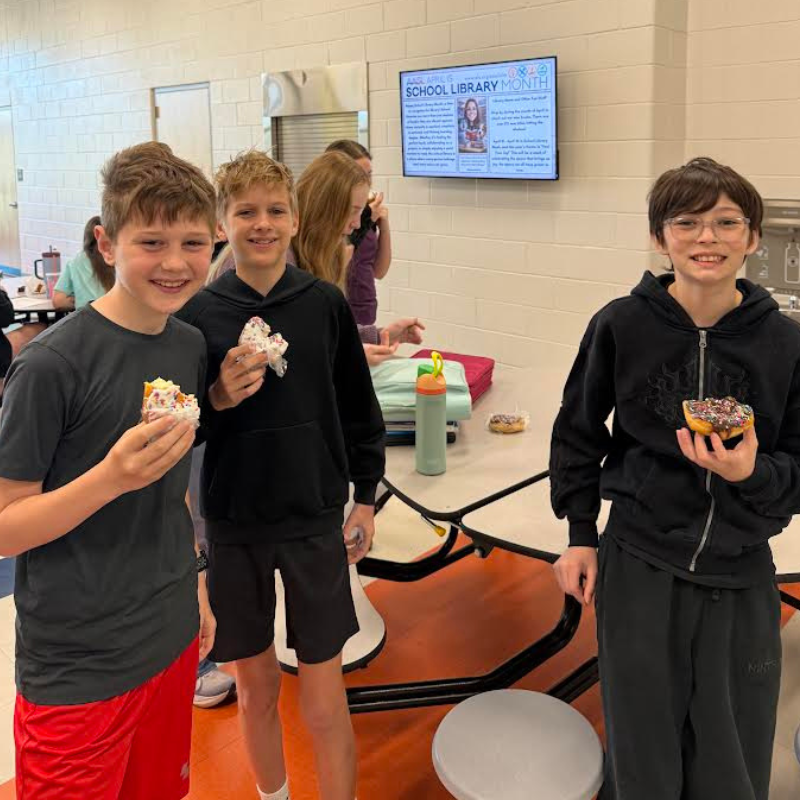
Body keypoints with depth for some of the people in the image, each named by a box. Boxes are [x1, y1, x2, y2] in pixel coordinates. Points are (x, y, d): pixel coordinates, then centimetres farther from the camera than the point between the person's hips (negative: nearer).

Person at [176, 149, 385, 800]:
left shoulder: (326, 304, -4)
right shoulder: (198, 314, -5)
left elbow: (359, 407, 4)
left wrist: (365, 498, 6)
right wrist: (217, 399, -19)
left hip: (315, 520, 0)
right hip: (233, 525, 1)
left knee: (324, 702, 5)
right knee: (256, 685, 16)